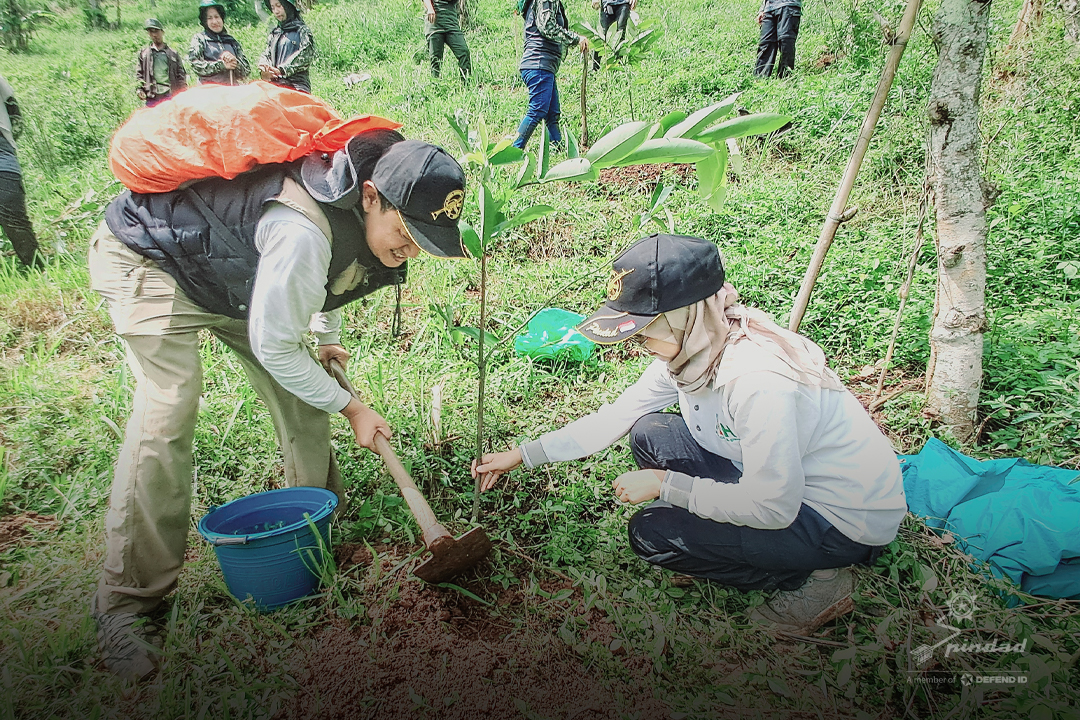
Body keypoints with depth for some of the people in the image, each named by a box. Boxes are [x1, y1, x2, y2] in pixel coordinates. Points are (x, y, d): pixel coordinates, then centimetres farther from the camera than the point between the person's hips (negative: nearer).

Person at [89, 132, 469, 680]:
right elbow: (274, 348, -30)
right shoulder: (303, 232, -41)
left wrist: (327, 336, 17)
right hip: (146, 260, -8)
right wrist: (350, 407, -18)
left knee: (299, 392, 0)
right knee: (168, 407, -22)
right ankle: (126, 602, -13)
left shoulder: (369, 214, -12)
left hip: (235, 271, 9)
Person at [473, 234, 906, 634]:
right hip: (783, 478, 8)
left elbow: (773, 507, -28)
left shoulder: (756, 379, -34)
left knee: (651, 533, -14)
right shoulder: (689, 350, -7)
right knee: (650, 436, 0)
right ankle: (730, 545, 9)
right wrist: (521, 456, 2)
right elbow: (615, 417, 2)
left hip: (848, 517, -8)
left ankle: (813, 580, -2)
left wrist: (665, 484, -19)